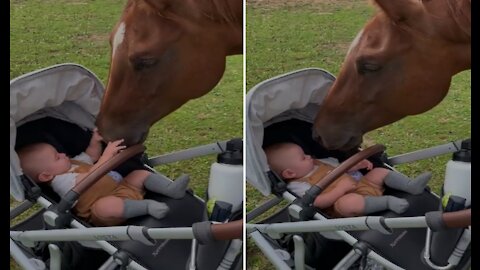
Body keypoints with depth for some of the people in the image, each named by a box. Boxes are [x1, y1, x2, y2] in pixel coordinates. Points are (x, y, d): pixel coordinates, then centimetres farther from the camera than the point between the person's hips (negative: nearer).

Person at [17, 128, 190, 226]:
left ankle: (170, 189, -11)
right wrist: (107, 154, -30)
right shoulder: (61, 181, -15)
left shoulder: (71, 164, 19)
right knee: (105, 206, -43)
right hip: (102, 206, -11)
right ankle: (147, 206, -40)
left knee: (141, 174, 6)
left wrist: (95, 142, 13)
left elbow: (91, 156, 34)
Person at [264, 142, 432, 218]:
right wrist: (341, 188, -26)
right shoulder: (298, 186, -12)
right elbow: (319, 202, -24)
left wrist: (358, 164, 6)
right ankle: (387, 201, -35)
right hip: (344, 200, -9)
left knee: (380, 172, 6)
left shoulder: (317, 164, 15)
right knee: (347, 202, -42)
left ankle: (412, 186, -8)